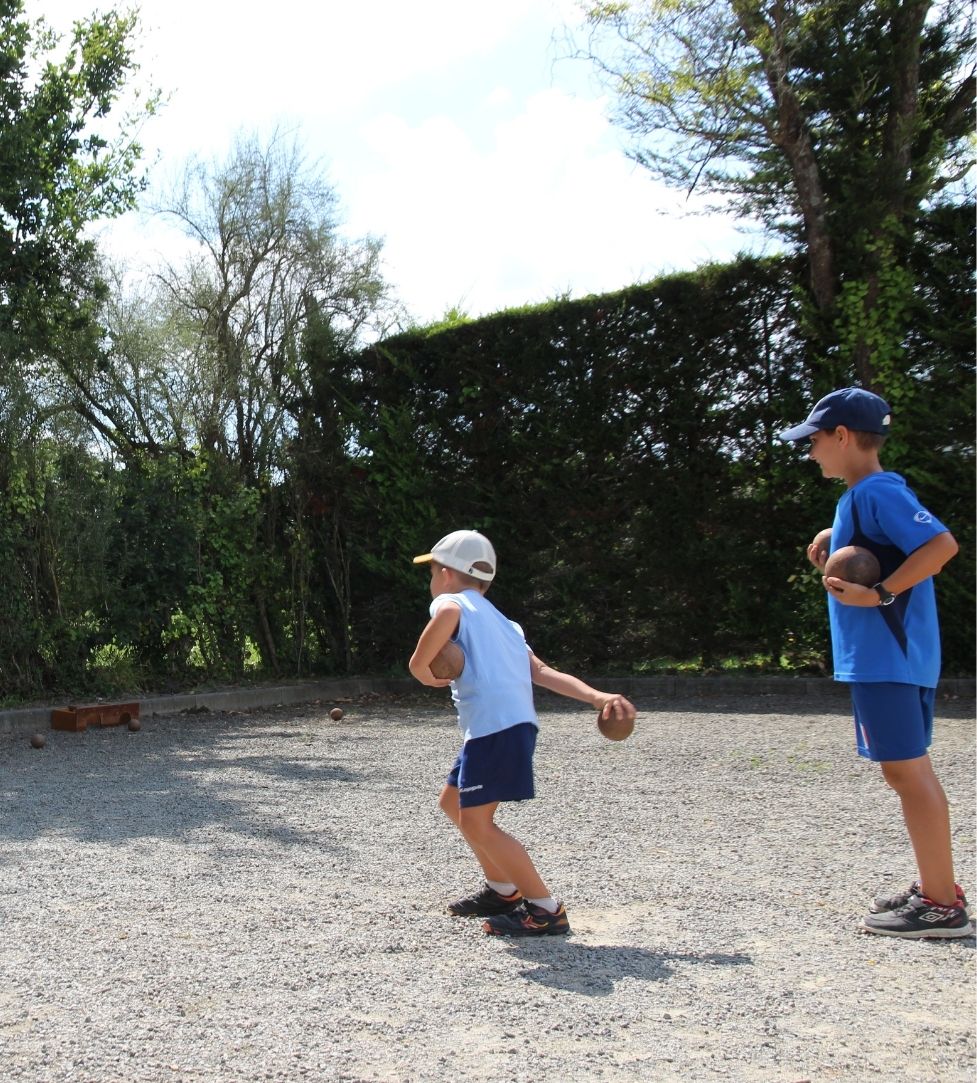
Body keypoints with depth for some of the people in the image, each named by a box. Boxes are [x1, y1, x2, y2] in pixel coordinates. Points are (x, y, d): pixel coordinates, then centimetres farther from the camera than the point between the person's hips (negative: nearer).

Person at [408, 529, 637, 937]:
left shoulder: (452, 602, 4)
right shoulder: (501, 622, 28)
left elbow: (448, 612, -25)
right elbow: (543, 672, 14)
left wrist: (420, 665, -12)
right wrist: (598, 696, 3)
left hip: (494, 726, -10)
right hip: (516, 724, 10)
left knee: (475, 822, -3)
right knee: (453, 801, 22)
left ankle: (546, 910, 1)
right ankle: (503, 891, 30)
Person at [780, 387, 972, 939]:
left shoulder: (876, 492, -14)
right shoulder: (864, 495, 15)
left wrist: (879, 594, -24)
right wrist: (836, 541, 12)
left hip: (887, 658, -11)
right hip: (889, 657, 11)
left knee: (906, 769, -6)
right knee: (910, 768, 15)